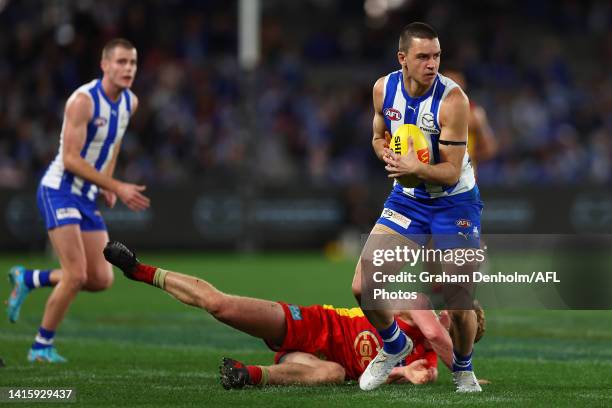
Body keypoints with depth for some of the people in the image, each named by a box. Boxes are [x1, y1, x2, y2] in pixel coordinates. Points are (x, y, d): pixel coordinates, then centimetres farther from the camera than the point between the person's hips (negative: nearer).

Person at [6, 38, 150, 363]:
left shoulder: (129, 102, 3)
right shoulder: (83, 100, -21)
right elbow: (70, 159, -25)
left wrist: (107, 183, 13)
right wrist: (117, 188, -27)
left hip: (88, 197, 8)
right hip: (59, 191, -8)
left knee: (101, 280, 2)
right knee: (76, 275, -16)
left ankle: (27, 279, 22)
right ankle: (42, 346, 2)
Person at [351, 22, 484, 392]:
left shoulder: (453, 100, -22)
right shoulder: (384, 89, -6)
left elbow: (452, 171, -20)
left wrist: (417, 168, -39)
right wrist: (388, 156, -9)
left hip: (454, 203, -4)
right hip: (406, 199, 4)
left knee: (460, 306, -6)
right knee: (363, 288, -9)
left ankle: (463, 369, 25)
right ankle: (394, 346, 21)